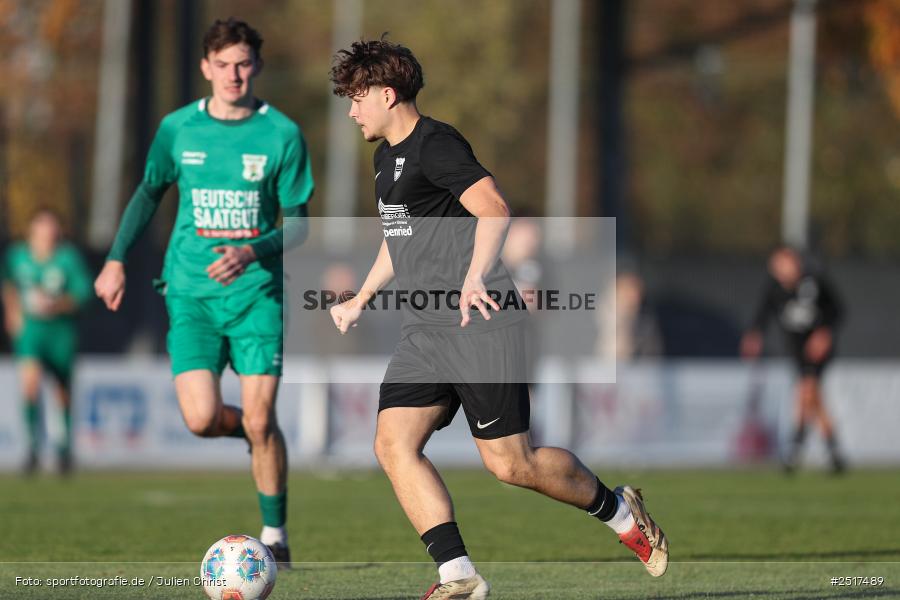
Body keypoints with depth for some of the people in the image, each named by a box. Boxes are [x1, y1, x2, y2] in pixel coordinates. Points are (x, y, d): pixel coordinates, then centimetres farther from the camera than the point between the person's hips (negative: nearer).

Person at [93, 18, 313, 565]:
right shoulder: (178, 128, 2)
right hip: (191, 293, 1)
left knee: (260, 418, -9)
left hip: (256, 291, -1)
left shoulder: (282, 134, -4)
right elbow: (149, 193, 18)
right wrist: (117, 260, 13)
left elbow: (298, 224, -1)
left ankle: (276, 535, 8)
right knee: (202, 419, -13)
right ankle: (255, 434, 24)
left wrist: (252, 253, -19)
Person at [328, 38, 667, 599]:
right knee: (393, 442, -9)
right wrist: (361, 300, 39)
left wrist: (475, 277, -37)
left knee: (510, 462, -6)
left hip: (481, 324, -9)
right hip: (426, 331, 9)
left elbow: (494, 209, -25)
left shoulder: (434, 144, -11)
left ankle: (619, 511, 19)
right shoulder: (387, 157, 19)